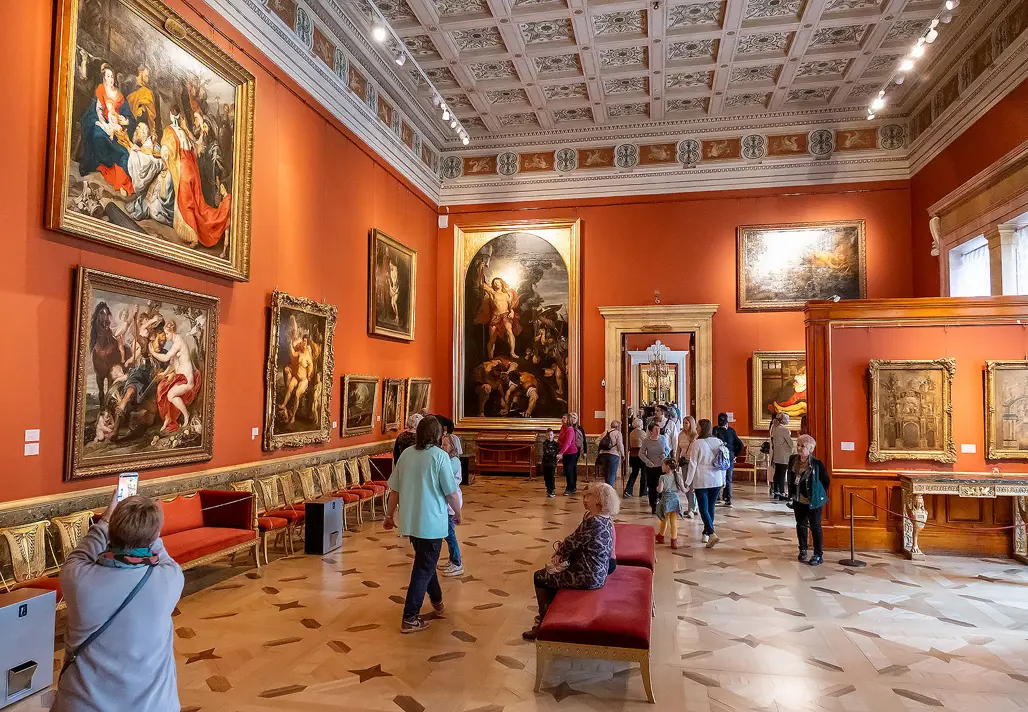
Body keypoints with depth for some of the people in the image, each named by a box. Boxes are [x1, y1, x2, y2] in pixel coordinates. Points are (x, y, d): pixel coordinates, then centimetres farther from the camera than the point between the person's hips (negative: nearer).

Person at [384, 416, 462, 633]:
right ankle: (410, 619, 6)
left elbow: (394, 489, 5)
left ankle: (436, 600, 41)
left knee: (425, 562, 24)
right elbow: (451, 493, -11)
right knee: (423, 569, 4)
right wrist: (458, 513, 6)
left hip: (409, 521, 6)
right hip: (431, 522, -6)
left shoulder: (406, 454, 2)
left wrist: (390, 515, 17)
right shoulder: (439, 456, -13)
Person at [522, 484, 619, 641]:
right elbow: (577, 541, 10)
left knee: (540, 578, 7)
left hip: (587, 576, -10)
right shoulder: (604, 519, 5)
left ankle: (544, 624, 19)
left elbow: (572, 543, -17)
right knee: (551, 572, 24)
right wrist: (561, 553, -3)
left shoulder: (593, 522, -27)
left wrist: (558, 551, 3)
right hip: (597, 572, 10)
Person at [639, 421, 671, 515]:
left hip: (662, 466, 1)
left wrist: (665, 454, -7)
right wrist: (647, 461, -11)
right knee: (652, 487, 4)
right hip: (651, 467, 0)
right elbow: (641, 453, 1)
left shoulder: (663, 438, -1)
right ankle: (653, 507, 15)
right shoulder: (646, 441, -6)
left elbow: (668, 449, 13)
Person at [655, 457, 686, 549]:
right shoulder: (678, 477, -1)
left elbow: (660, 490, -17)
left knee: (664, 520, 17)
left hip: (666, 500, -2)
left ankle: (661, 537, 35)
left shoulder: (663, 477, -11)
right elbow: (683, 490, 0)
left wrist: (657, 487, 4)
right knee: (674, 521, 4)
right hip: (676, 499, 2)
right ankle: (674, 540, 2)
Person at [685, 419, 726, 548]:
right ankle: (706, 533, 26)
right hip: (716, 480, 5)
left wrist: (688, 481, -1)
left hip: (701, 480, -5)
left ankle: (712, 533, -18)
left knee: (703, 508, -2)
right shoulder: (718, 442, 1)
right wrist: (723, 479, 17)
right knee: (710, 506, 16)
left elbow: (693, 464, -9)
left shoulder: (697, 443, -11)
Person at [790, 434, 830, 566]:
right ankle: (803, 550, 31)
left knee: (815, 527, -1)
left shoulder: (817, 463, -17)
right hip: (799, 500, 5)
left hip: (814, 501, -5)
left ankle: (818, 555, 8)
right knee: (801, 525, 15)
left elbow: (826, 481, -6)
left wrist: (819, 494, 0)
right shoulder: (793, 460, -3)